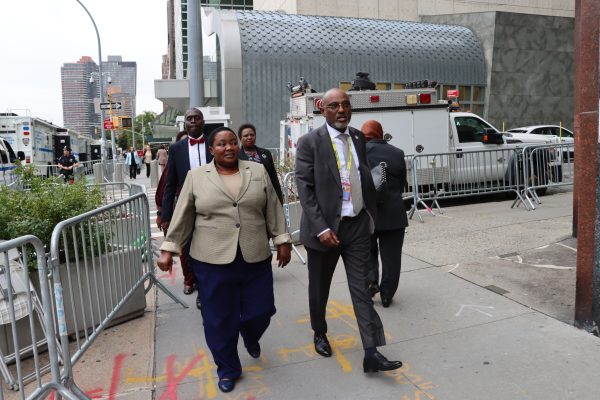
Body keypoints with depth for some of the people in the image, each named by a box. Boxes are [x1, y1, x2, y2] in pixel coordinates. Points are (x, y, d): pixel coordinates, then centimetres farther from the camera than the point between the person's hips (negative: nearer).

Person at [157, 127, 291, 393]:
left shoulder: (258, 172, 4)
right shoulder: (196, 177, 1)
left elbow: (273, 210, 6)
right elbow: (182, 217, 2)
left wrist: (282, 241, 3)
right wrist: (169, 248, -1)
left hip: (255, 258, 1)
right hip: (212, 260, -1)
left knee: (260, 310, 7)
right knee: (219, 317, 7)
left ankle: (250, 336, 40)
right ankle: (227, 369, 26)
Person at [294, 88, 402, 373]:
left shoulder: (358, 138, 7)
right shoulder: (310, 142, -9)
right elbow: (304, 188, -13)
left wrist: (371, 215, 12)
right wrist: (321, 228, -18)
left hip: (357, 225, 3)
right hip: (325, 227, -3)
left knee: (361, 288, 3)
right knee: (319, 288, 15)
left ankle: (371, 353, 8)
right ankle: (320, 334, 39)